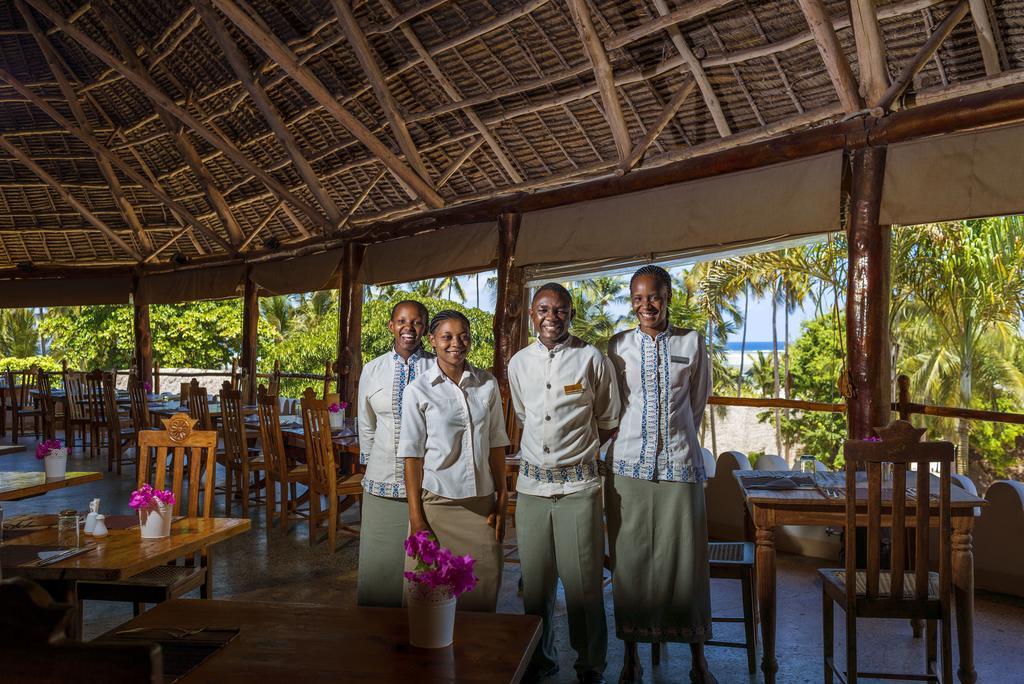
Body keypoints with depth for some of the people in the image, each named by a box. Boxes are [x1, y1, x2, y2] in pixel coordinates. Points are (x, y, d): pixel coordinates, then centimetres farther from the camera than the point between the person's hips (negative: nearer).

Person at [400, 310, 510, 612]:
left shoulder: (488, 384, 4)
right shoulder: (418, 391, -5)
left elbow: (496, 444, 8)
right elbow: (412, 455, -4)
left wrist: (502, 500, 7)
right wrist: (416, 517, -7)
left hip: (481, 504, 3)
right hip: (437, 503, -2)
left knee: (484, 591, 6)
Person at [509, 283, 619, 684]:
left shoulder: (593, 359, -4)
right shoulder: (518, 363, 7)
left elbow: (608, 421, 7)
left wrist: (578, 453, 8)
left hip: (578, 485, -3)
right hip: (531, 483, 3)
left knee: (583, 582, 2)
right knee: (535, 580, 12)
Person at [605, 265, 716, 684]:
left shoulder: (692, 343, 4)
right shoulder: (618, 346, 4)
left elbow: (697, 402, 13)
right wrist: (637, 438, 10)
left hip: (679, 462, 0)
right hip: (629, 463, 0)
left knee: (685, 558, 3)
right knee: (630, 558, 5)